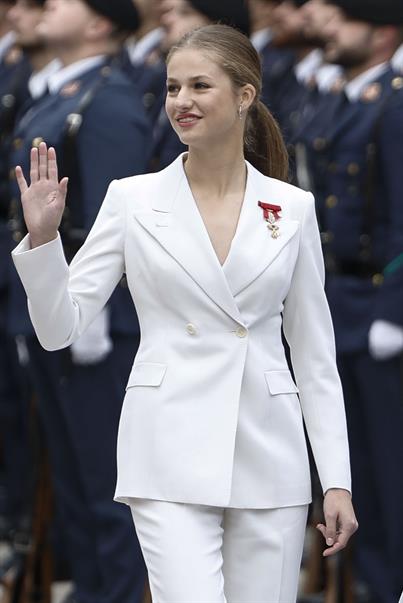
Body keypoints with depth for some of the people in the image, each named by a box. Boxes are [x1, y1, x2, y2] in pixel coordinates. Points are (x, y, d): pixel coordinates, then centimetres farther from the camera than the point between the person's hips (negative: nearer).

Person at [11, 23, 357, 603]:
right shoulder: (133, 199, 2)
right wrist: (42, 238, -15)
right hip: (173, 454, -2)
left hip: (269, 454, 2)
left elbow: (315, 356, 9)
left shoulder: (292, 208, 6)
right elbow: (61, 327, 1)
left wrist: (338, 481, 5)